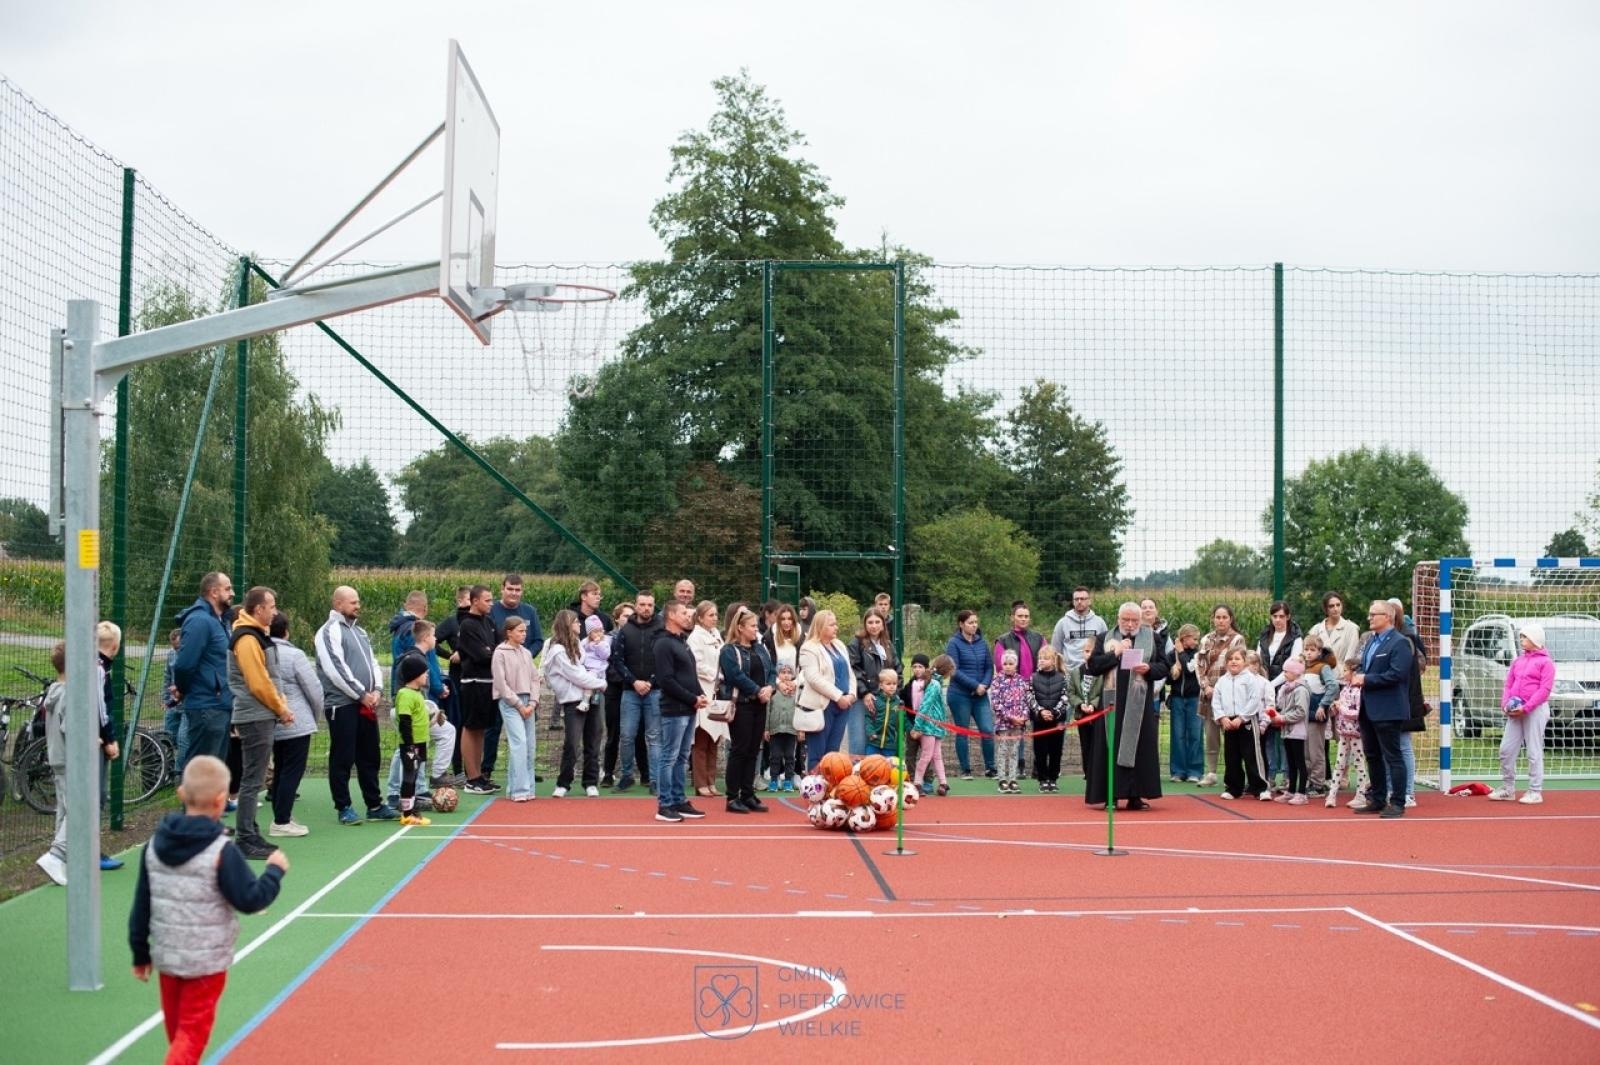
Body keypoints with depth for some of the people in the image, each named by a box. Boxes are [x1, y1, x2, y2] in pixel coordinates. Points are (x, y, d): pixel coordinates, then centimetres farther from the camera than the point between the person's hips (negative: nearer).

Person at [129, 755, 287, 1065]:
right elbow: (250, 900, -15)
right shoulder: (222, 851, -18)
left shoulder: (155, 845, 0)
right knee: (192, 1031, 0)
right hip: (206, 961, -6)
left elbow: (141, 905, 6)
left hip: (166, 956, 6)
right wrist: (275, 870, 1)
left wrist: (140, 953, 15)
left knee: (177, 1028, 21)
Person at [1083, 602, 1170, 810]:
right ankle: (1111, 794, 1)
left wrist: (1149, 668, -13)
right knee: (1111, 747, -2)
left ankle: (1136, 795, 2)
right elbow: (1092, 666, 0)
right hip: (1112, 702, 0)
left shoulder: (1152, 638, 10)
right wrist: (1115, 654, -10)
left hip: (1141, 704, 0)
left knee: (1140, 747, -1)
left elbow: (1164, 667, 7)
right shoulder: (1105, 639, 9)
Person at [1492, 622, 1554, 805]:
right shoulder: (1517, 661, 17)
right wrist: (1505, 704, -2)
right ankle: (1507, 788, 14)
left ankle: (1535, 791, 1)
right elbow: (1508, 685, 16)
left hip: (1535, 710, -7)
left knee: (1534, 752, -4)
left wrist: (1526, 707, -18)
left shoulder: (1545, 662, -3)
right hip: (1515, 712, 7)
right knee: (1506, 749, 5)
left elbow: (1545, 689, -11)